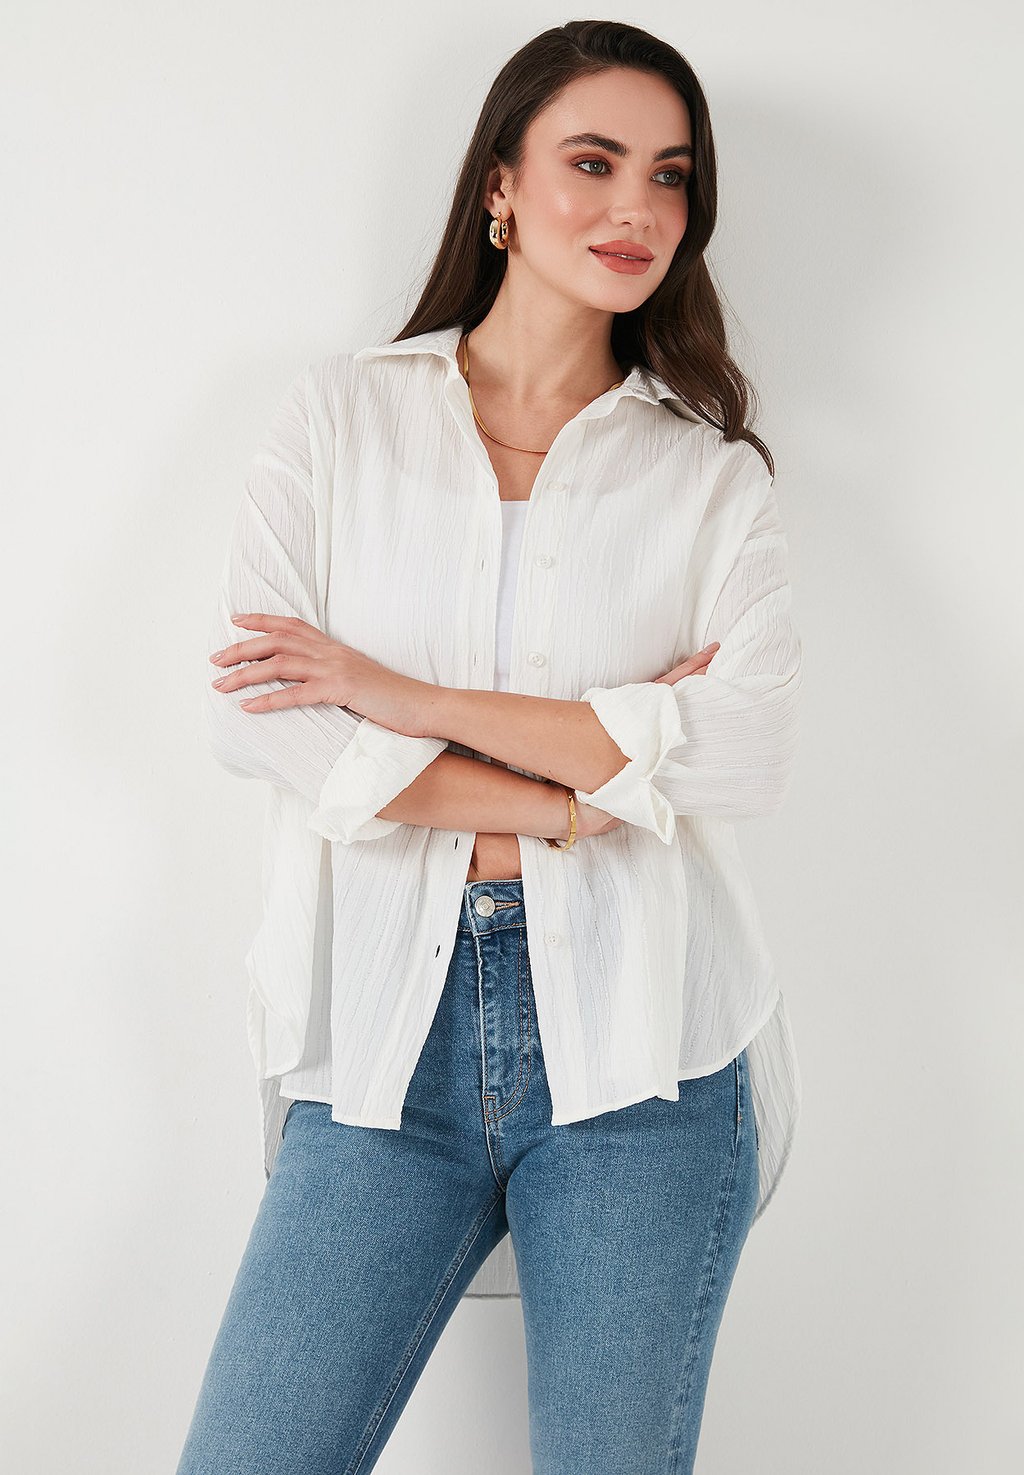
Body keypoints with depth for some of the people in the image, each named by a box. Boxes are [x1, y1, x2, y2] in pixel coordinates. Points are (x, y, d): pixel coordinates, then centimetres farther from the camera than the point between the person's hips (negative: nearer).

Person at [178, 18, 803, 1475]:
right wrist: (574, 793, -10)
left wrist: (410, 700, -10)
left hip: (635, 1038, 0)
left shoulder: (712, 473, 9)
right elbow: (250, 711, -5)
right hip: (388, 1030, 0)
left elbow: (748, 758, -8)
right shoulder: (343, 413, 8)